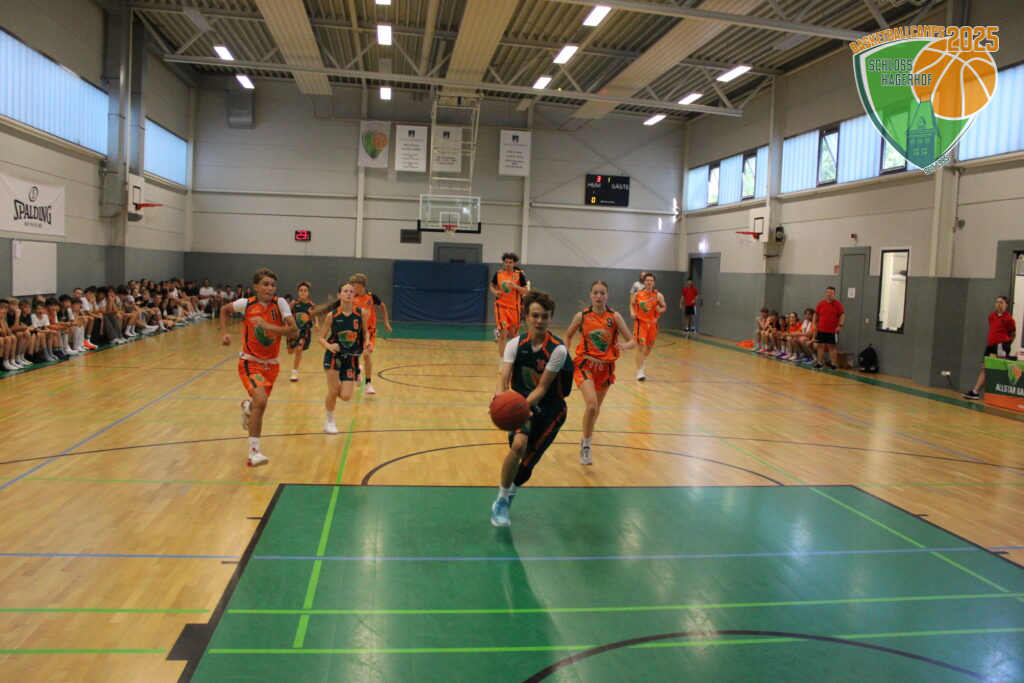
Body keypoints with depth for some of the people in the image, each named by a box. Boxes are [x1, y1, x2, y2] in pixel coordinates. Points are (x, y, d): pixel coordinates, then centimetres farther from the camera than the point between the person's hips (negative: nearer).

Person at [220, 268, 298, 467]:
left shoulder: (280, 303, -12)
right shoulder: (246, 304, -11)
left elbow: (294, 331, -22)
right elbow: (224, 310, 11)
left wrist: (267, 326, -31)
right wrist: (224, 333, 1)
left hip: (271, 364, 3)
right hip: (250, 362, -3)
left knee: (259, 404, 18)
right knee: (261, 401, -25)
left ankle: (247, 406, 59)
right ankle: (253, 452, -16)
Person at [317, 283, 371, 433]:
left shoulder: (362, 313, -7)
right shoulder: (332, 315, -8)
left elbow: (365, 331, 12)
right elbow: (321, 337, -2)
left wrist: (367, 343, -8)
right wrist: (329, 346, -22)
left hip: (352, 358, 1)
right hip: (334, 355, -1)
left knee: (345, 396, -7)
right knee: (333, 392, -6)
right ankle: (329, 421, 19)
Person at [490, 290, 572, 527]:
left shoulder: (558, 350, -18)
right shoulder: (515, 344, -9)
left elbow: (542, 387, -21)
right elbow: (504, 378, -20)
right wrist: (500, 394, -43)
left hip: (550, 409, -1)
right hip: (522, 403, 1)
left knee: (526, 464, -5)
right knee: (519, 443, -28)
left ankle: (508, 493, 30)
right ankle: (501, 500, -9)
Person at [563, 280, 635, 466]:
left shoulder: (614, 316, -6)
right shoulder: (581, 316, -7)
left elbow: (632, 341, -7)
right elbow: (568, 336, 10)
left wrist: (626, 345, -29)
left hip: (606, 367, 3)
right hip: (585, 365, -2)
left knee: (596, 407, 16)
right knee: (592, 404, -22)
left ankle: (586, 438, 44)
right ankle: (586, 447, -5)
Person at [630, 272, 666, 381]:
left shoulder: (658, 296, -5)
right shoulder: (637, 295, -4)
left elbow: (664, 307, 7)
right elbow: (632, 304, 13)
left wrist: (660, 310, -16)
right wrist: (633, 312, -5)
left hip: (652, 323, 2)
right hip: (640, 323, -2)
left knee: (649, 346, 17)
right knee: (640, 346, -10)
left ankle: (644, 359, 50)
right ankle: (639, 371, -6)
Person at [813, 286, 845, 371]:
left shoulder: (837, 304, -2)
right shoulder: (821, 303, 7)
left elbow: (842, 315, -4)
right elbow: (816, 314, 14)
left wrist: (840, 325, -13)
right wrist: (814, 324, 6)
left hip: (833, 331, -3)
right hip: (821, 329, 4)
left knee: (832, 347, 0)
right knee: (820, 346, 8)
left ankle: (833, 365, 3)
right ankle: (819, 364, 16)